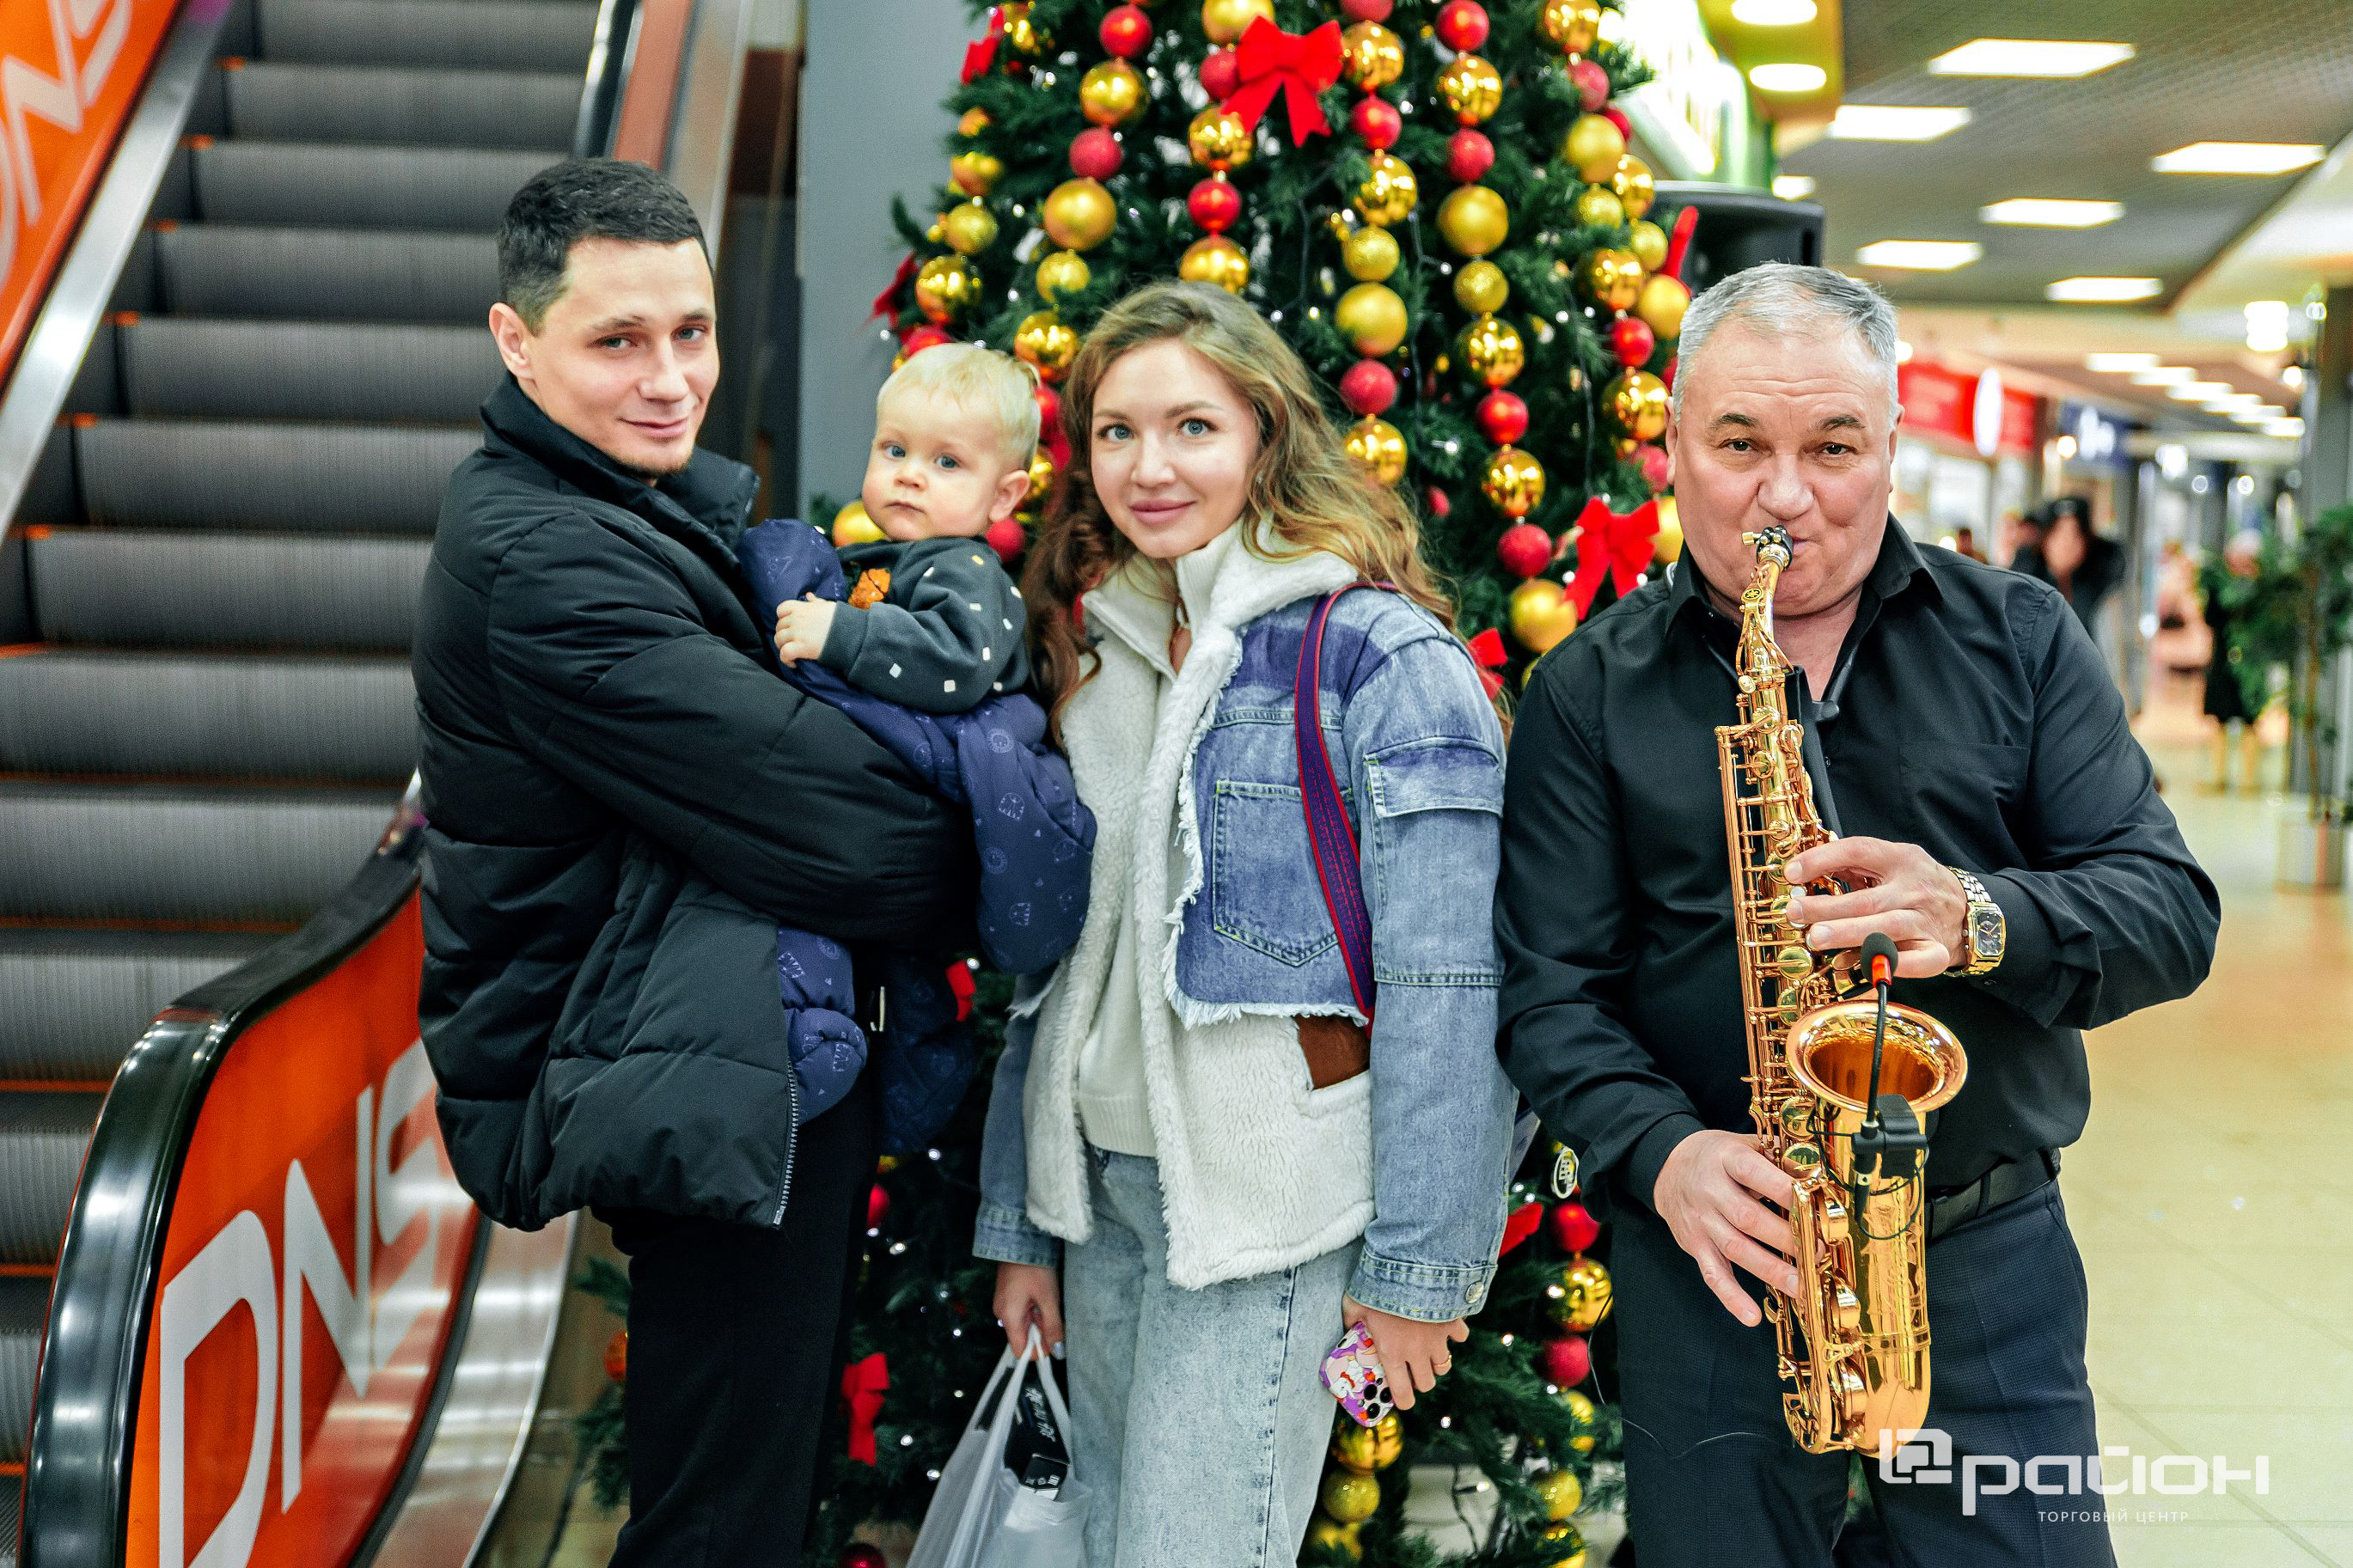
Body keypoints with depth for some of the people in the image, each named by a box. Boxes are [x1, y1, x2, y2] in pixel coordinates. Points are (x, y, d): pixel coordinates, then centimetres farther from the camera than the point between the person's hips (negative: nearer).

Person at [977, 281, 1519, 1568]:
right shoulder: (1086, 650, 11)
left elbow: (1445, 981, -14)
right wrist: (1018, 1222, 15)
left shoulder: (1379, 655, -10)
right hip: (1102, 1182, 7)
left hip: (1269, 1195, -7)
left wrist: (1416, 1264, -15)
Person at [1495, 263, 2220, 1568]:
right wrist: (1661, 1153, -20)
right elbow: (1548, 992, -2)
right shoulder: (1590, 692, 2)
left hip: (1994, 1259, 1)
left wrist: (1984, 920, -21)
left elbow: (2170, 912, -1)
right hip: (1715, 1264, -1)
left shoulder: (2021, 639, 6)